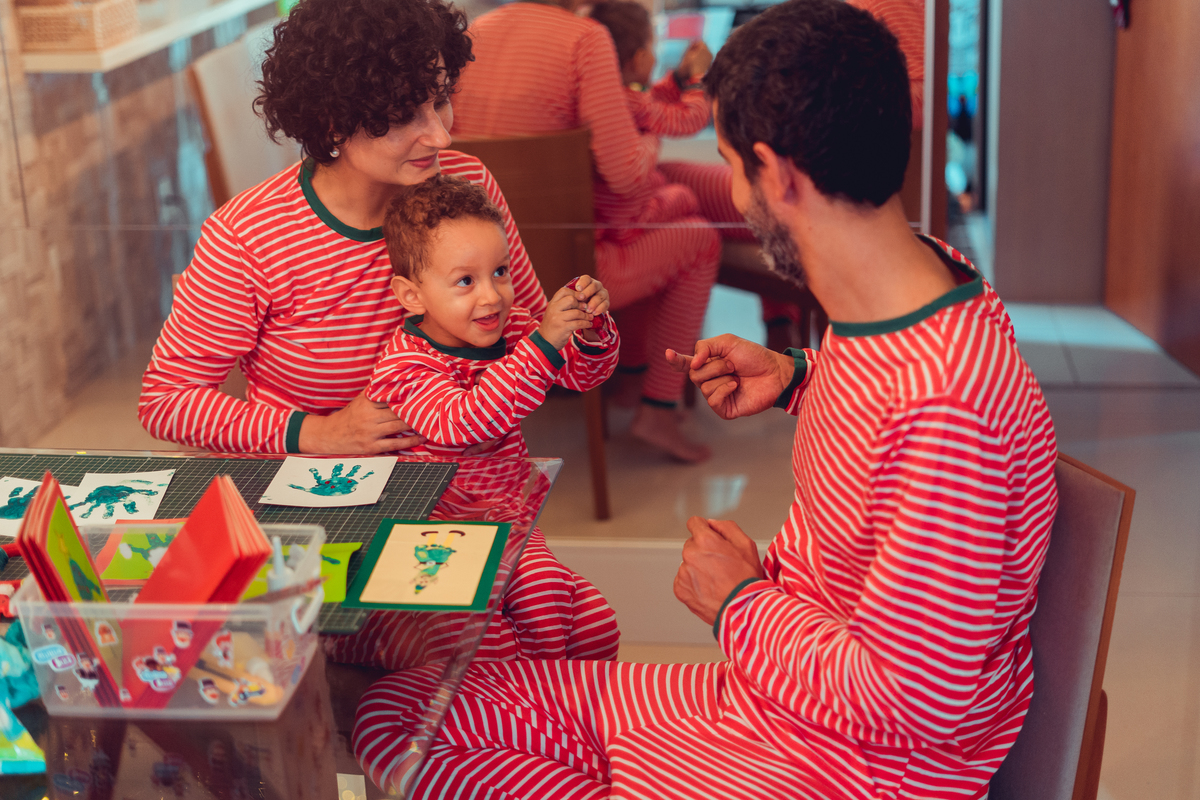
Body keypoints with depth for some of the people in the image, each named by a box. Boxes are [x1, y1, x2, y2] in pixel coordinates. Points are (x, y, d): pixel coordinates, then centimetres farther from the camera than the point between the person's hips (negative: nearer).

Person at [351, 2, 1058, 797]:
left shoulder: (946, 408, -32)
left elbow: (910, 703, -28)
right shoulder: (916, 271, -2)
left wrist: (739, 604, -13)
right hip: (766, 694, 9)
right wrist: (798, 379, 8)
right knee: (399, 709, 3)